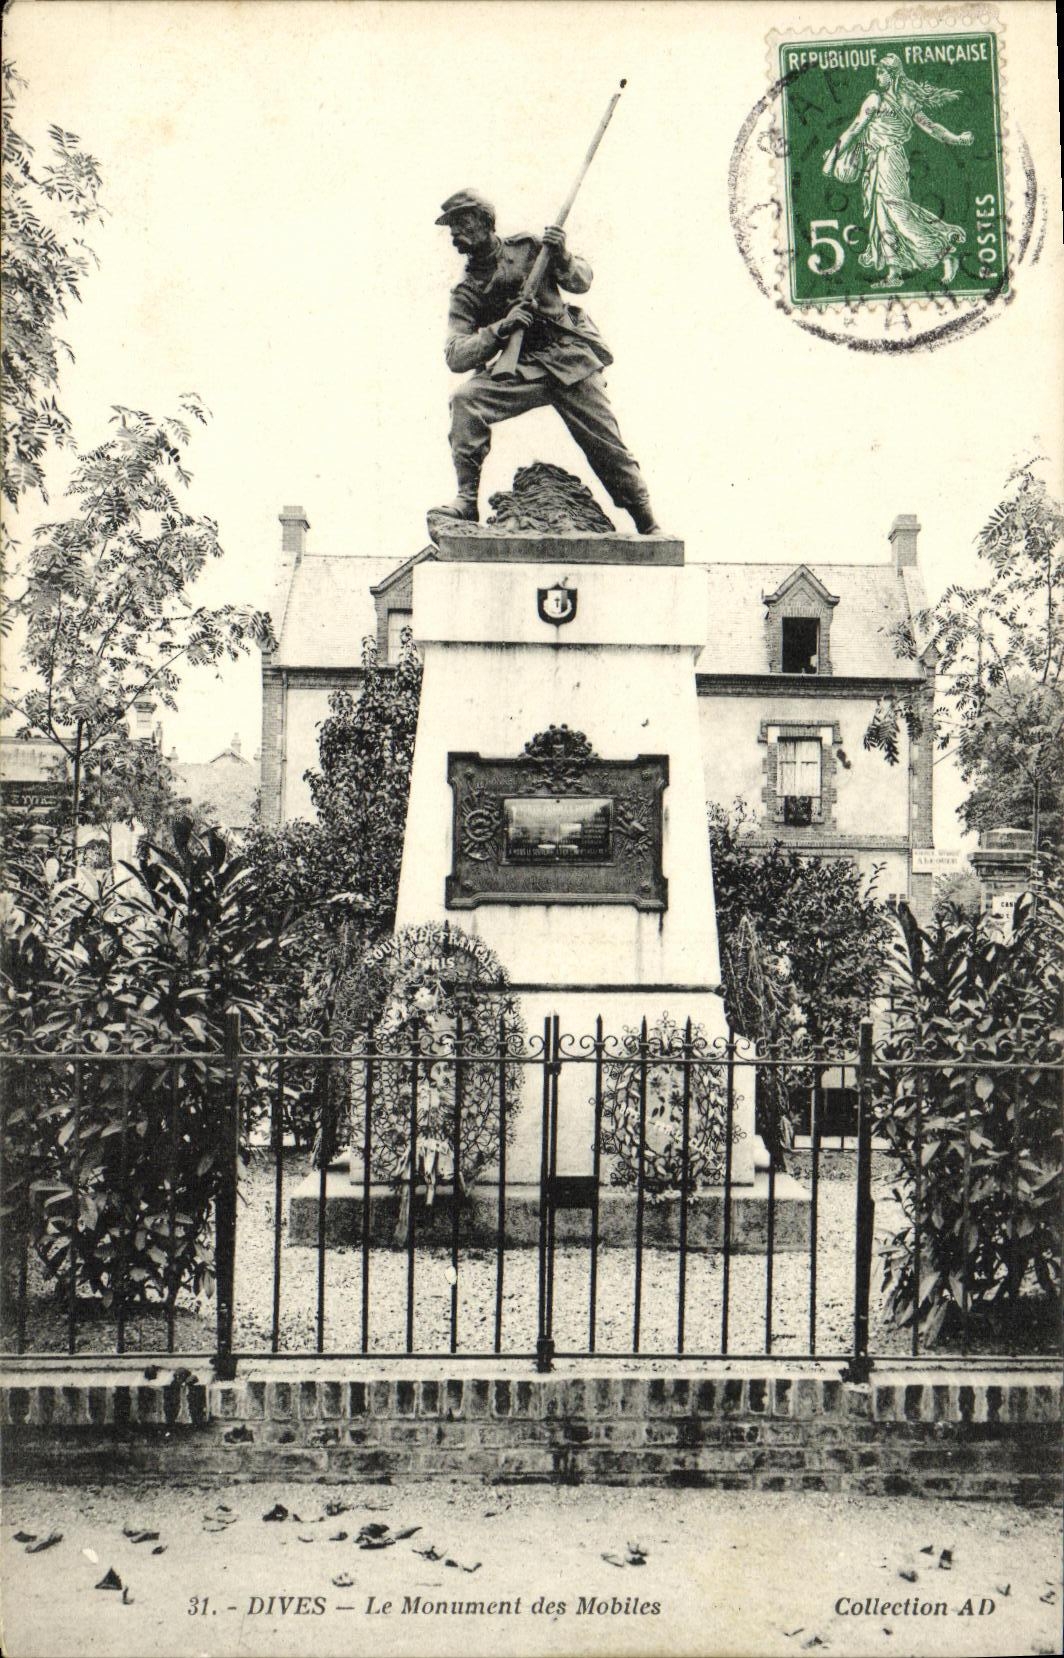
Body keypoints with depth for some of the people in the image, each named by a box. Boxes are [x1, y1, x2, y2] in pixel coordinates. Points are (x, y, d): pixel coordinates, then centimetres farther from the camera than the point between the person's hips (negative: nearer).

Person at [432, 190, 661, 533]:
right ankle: (467, 500, -20)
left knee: (608, 447, -4)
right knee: (465, 399, -24)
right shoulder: (465, 293, 8)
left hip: (572, 358, -1)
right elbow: (455, 356, -4)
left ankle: (648, 527, 9)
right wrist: (500, 329, -18)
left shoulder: (528, 247, 7)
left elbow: (581, 282, 11)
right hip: (522, 372, 1)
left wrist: (562, 258, -10)